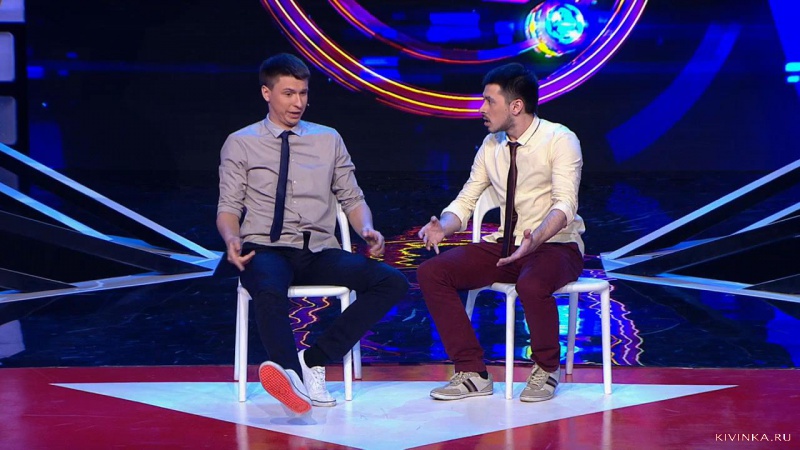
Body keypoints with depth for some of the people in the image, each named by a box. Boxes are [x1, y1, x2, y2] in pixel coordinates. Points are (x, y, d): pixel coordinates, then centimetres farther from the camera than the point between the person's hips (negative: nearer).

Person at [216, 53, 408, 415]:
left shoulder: (328, 140, 18)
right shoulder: (240, 144, 11)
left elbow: (352, 198, 18)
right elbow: (229, 206, 7)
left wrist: (366, 229, -4)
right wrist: (232, 239, -16)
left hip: (320, 252, 3)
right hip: (266, 249, -3)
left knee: (392, 282, -23)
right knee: (269, 293, -40)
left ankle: (314, 359, -26)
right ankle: (294, 376, -56)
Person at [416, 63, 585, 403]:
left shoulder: (559, 140, -10)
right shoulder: (491, 145, 8)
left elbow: (565, 204, -21)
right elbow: (465, 201, 10)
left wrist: (536, 238, -40)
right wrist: (442, 227, -13)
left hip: (556, 246, -6)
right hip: (505, 247, 6)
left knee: (532, 285, -39)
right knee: (431, 273, -13)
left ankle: (546, 370, -9)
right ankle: (472, 373, -7)